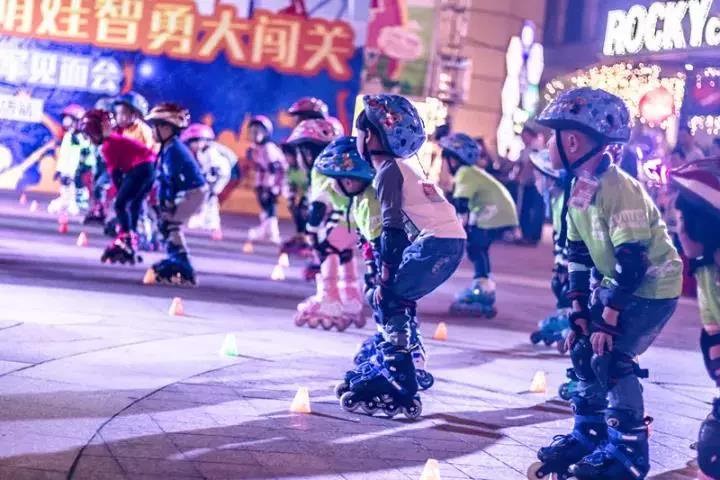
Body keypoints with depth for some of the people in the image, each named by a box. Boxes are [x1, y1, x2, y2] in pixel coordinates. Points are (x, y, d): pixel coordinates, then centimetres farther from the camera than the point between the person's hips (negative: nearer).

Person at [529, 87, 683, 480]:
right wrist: (579, 312, 2)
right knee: (584, 351, 7)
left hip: (651, 287, -9)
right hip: (615, 283, 9)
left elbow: (632, 263, -29)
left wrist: (607, 320, -25)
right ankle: (588, 435, 21)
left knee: (612, 358, -16)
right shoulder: (577, 190, 0)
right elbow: (578, 256, 6)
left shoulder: (618, 189, -28)